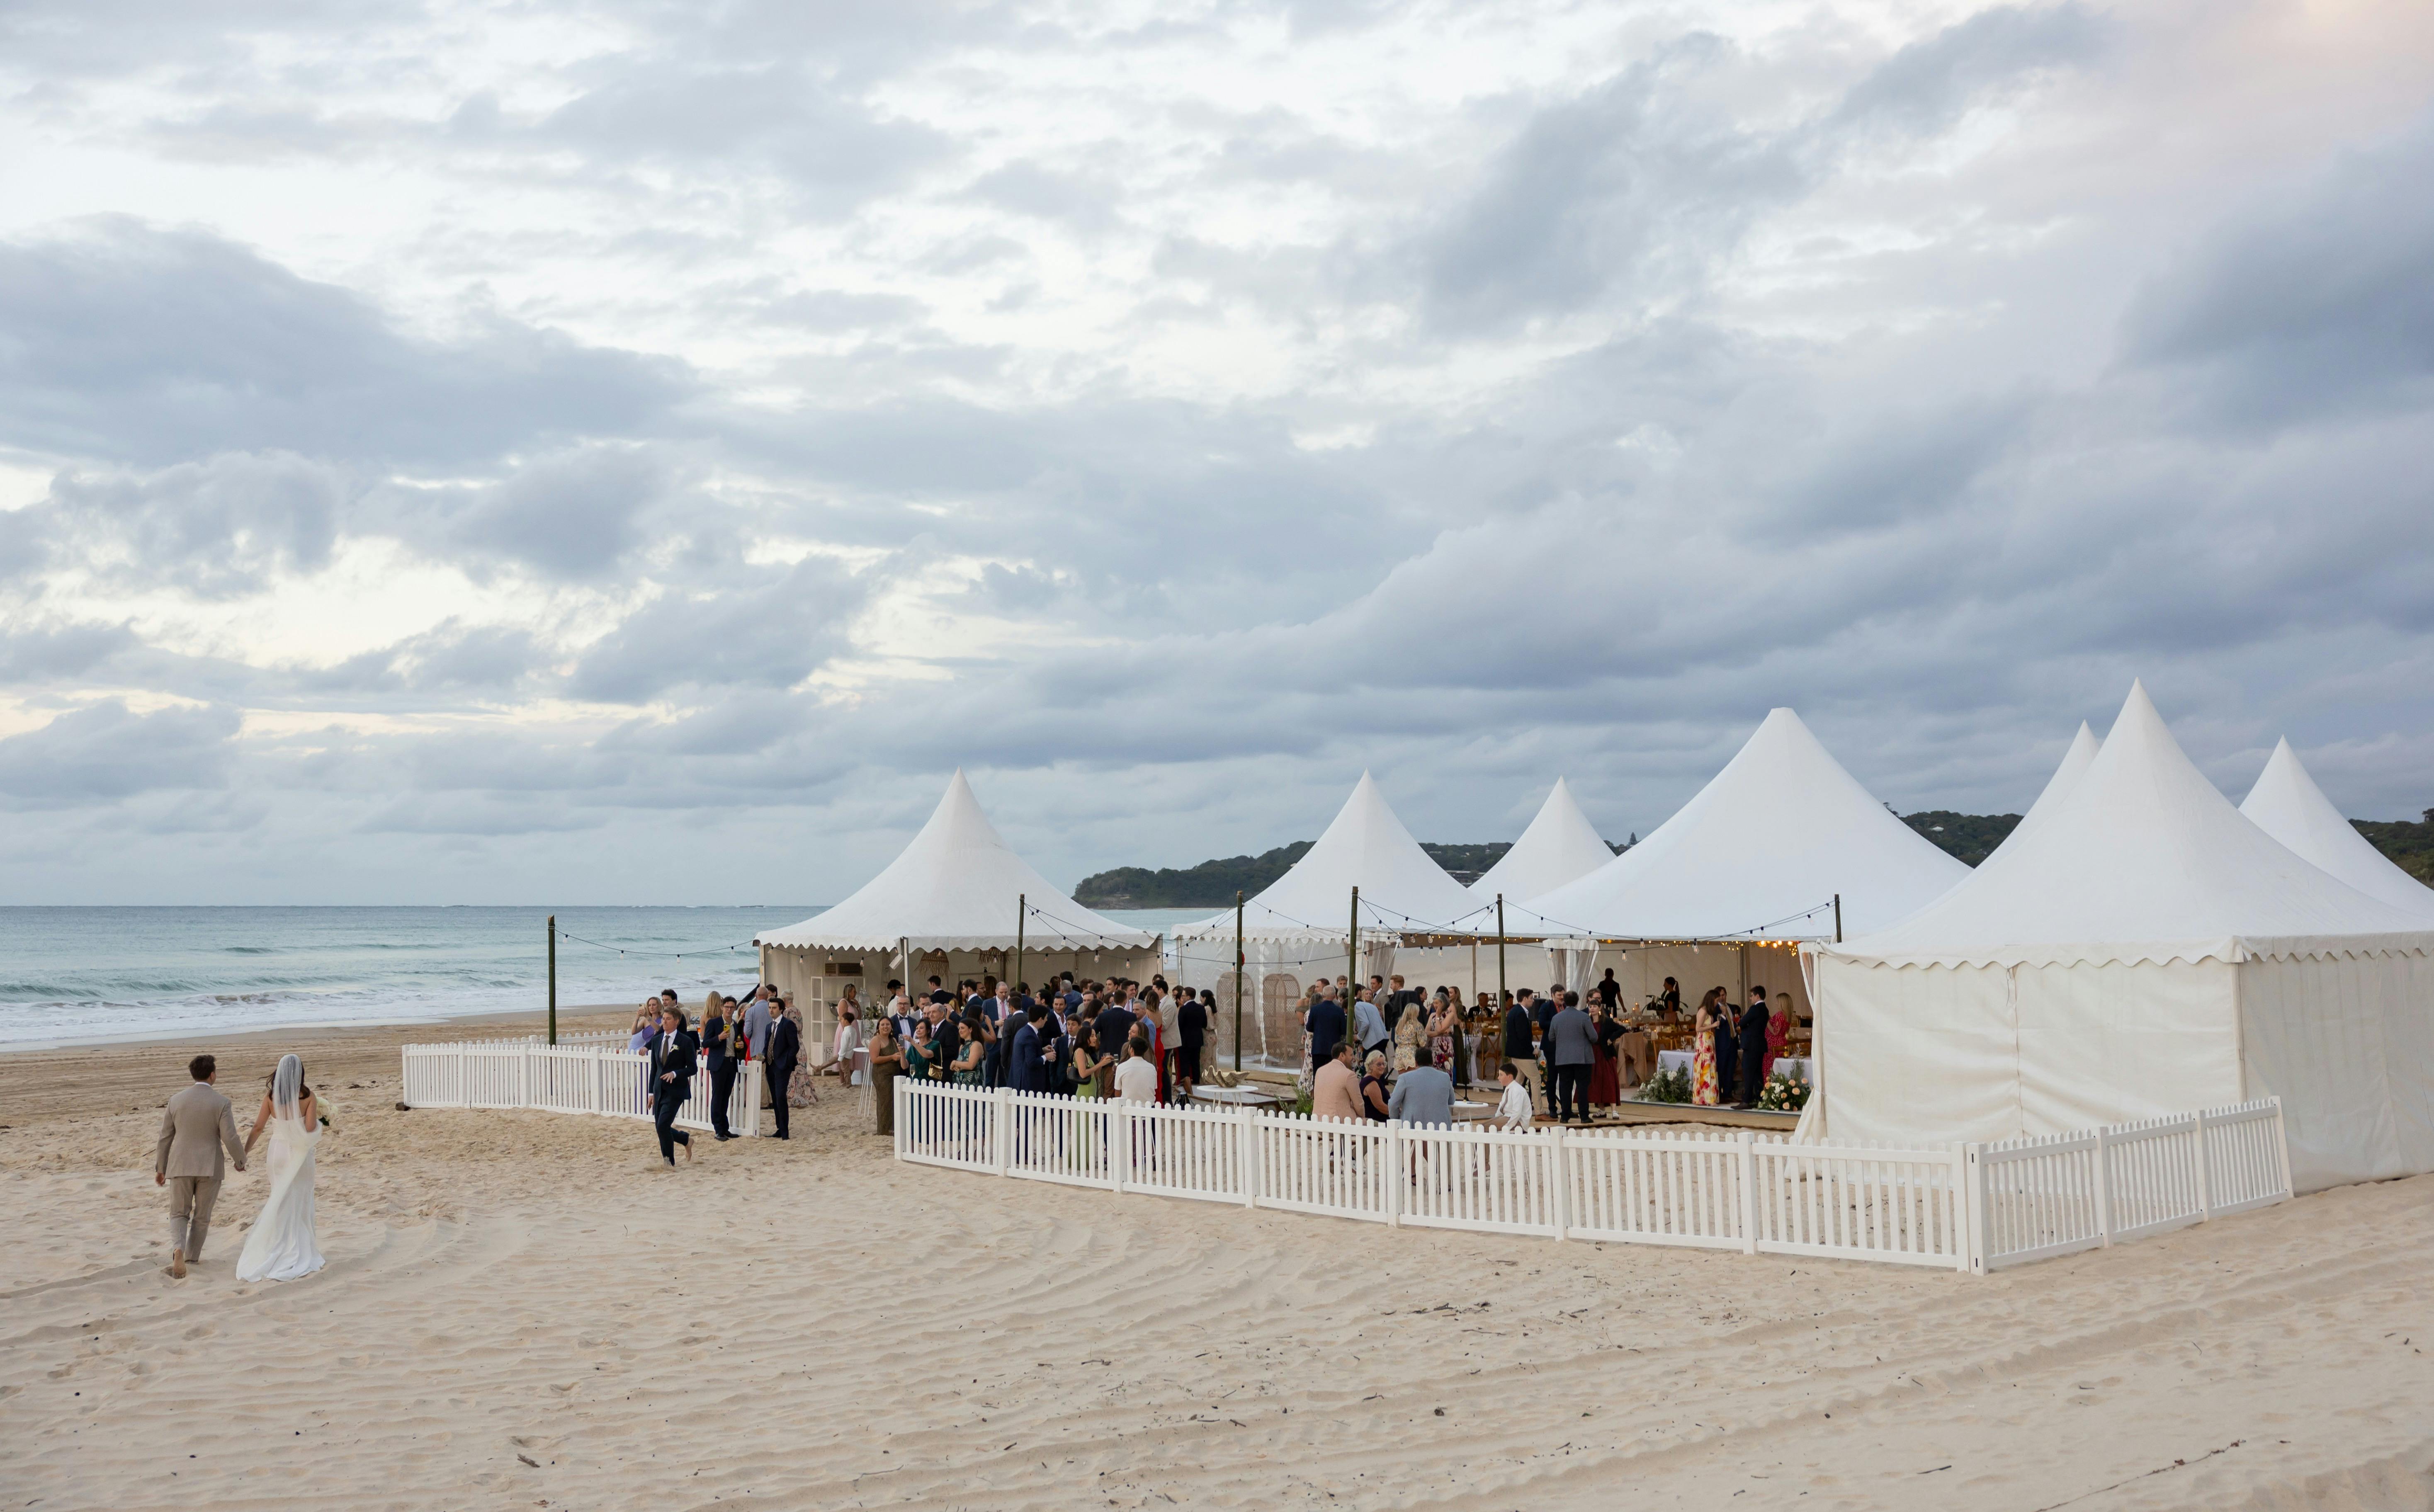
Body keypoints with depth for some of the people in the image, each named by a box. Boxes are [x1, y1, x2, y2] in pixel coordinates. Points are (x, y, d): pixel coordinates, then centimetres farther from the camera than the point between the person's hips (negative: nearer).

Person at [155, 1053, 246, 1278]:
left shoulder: (176, 1100, -1)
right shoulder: (221, 1103, -10)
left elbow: (165, 1138, 4)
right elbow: (230, 1139, -13)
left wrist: (160, 1169, 14)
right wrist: (241, 1161, 5)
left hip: (181, 1166, 2)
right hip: (210, 1167, -2)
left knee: (179, 1215, 11)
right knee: (202, 1216, 15)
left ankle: (178, 1250, -16)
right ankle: (191, 1258, 20)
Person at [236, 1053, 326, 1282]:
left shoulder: (271, 1096, -5)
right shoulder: (308, 1096, -11)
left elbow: (258, 1127, -1)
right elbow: (310, 1128, -15)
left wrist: (245, 1150, 11)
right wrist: (318, 1117, 6)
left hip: (278, 1150, 2)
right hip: (300, 1153, -2)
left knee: (279, 1202, 16)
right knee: (300, 1203, 8)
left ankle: (280, 1252, 19)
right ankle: (301, 1253, 11)